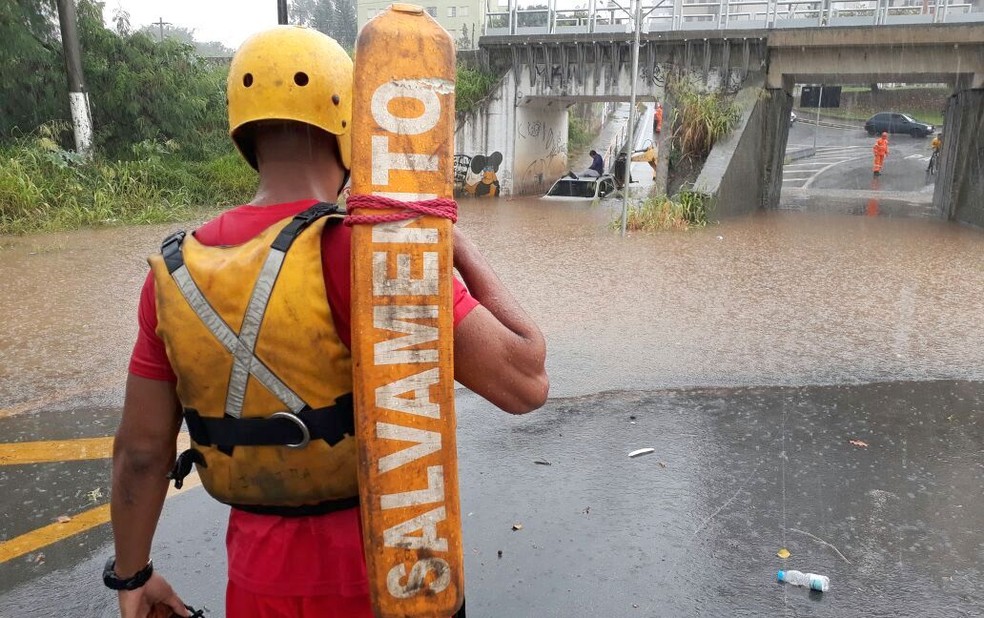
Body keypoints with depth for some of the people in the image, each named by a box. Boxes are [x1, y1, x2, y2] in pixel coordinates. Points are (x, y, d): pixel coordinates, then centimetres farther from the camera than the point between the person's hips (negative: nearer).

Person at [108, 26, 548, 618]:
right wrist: (464, 248, -12)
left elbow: (141, 449, 1)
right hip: (380, 566, -4)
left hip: (261, 568, 4)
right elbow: (525, 380, -24)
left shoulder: (176, 270, -7)